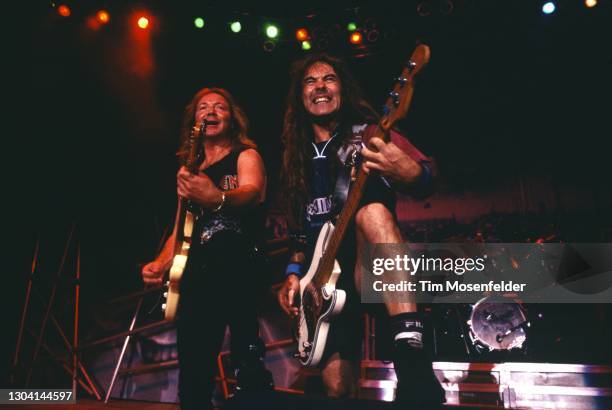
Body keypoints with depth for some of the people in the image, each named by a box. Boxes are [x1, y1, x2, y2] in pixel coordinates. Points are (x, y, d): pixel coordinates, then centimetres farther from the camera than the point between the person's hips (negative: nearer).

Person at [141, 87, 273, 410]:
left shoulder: (246, 156, 5)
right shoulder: (191, 170, 21)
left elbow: (251, 192, -17)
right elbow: (183, 228, 21)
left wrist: (217, 199, -39)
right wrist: (160, 263, 2)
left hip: (238, 270, -4)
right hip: (198, 277, 5)